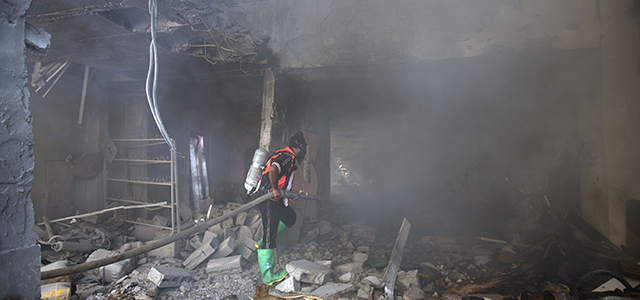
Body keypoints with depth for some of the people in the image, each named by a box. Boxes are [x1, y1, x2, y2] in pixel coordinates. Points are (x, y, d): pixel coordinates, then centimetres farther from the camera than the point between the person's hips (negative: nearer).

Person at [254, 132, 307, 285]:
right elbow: (272, 170, -34)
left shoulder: (286, 156, 18)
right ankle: (267, 276, 0)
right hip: (268, 202, -10)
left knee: (290, 217, 24)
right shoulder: (287, 156, -14)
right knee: (269, 238, -6)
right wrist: (276, 190, -23)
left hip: (275, 199, 10)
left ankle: (263, 243, 21)